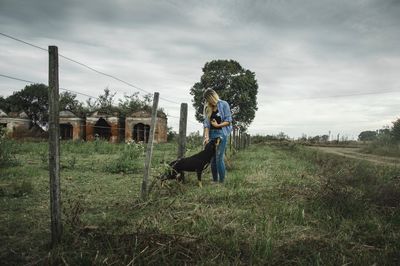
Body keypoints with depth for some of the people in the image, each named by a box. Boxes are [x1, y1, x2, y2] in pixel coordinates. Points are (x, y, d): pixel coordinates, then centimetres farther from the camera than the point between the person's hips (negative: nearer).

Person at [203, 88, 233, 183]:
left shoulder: (224, 104, -2)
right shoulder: (208, 108, 11)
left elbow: (229, 121, -4)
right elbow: (206, 123, 4)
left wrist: (217, 125, -14)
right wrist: (206, 136, -8)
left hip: (221, 134, -5)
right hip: (211, 134, 5)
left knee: (219, 158, -10)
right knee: (212, 159, 5)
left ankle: (222, 181, -2)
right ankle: (214, 181, 13)